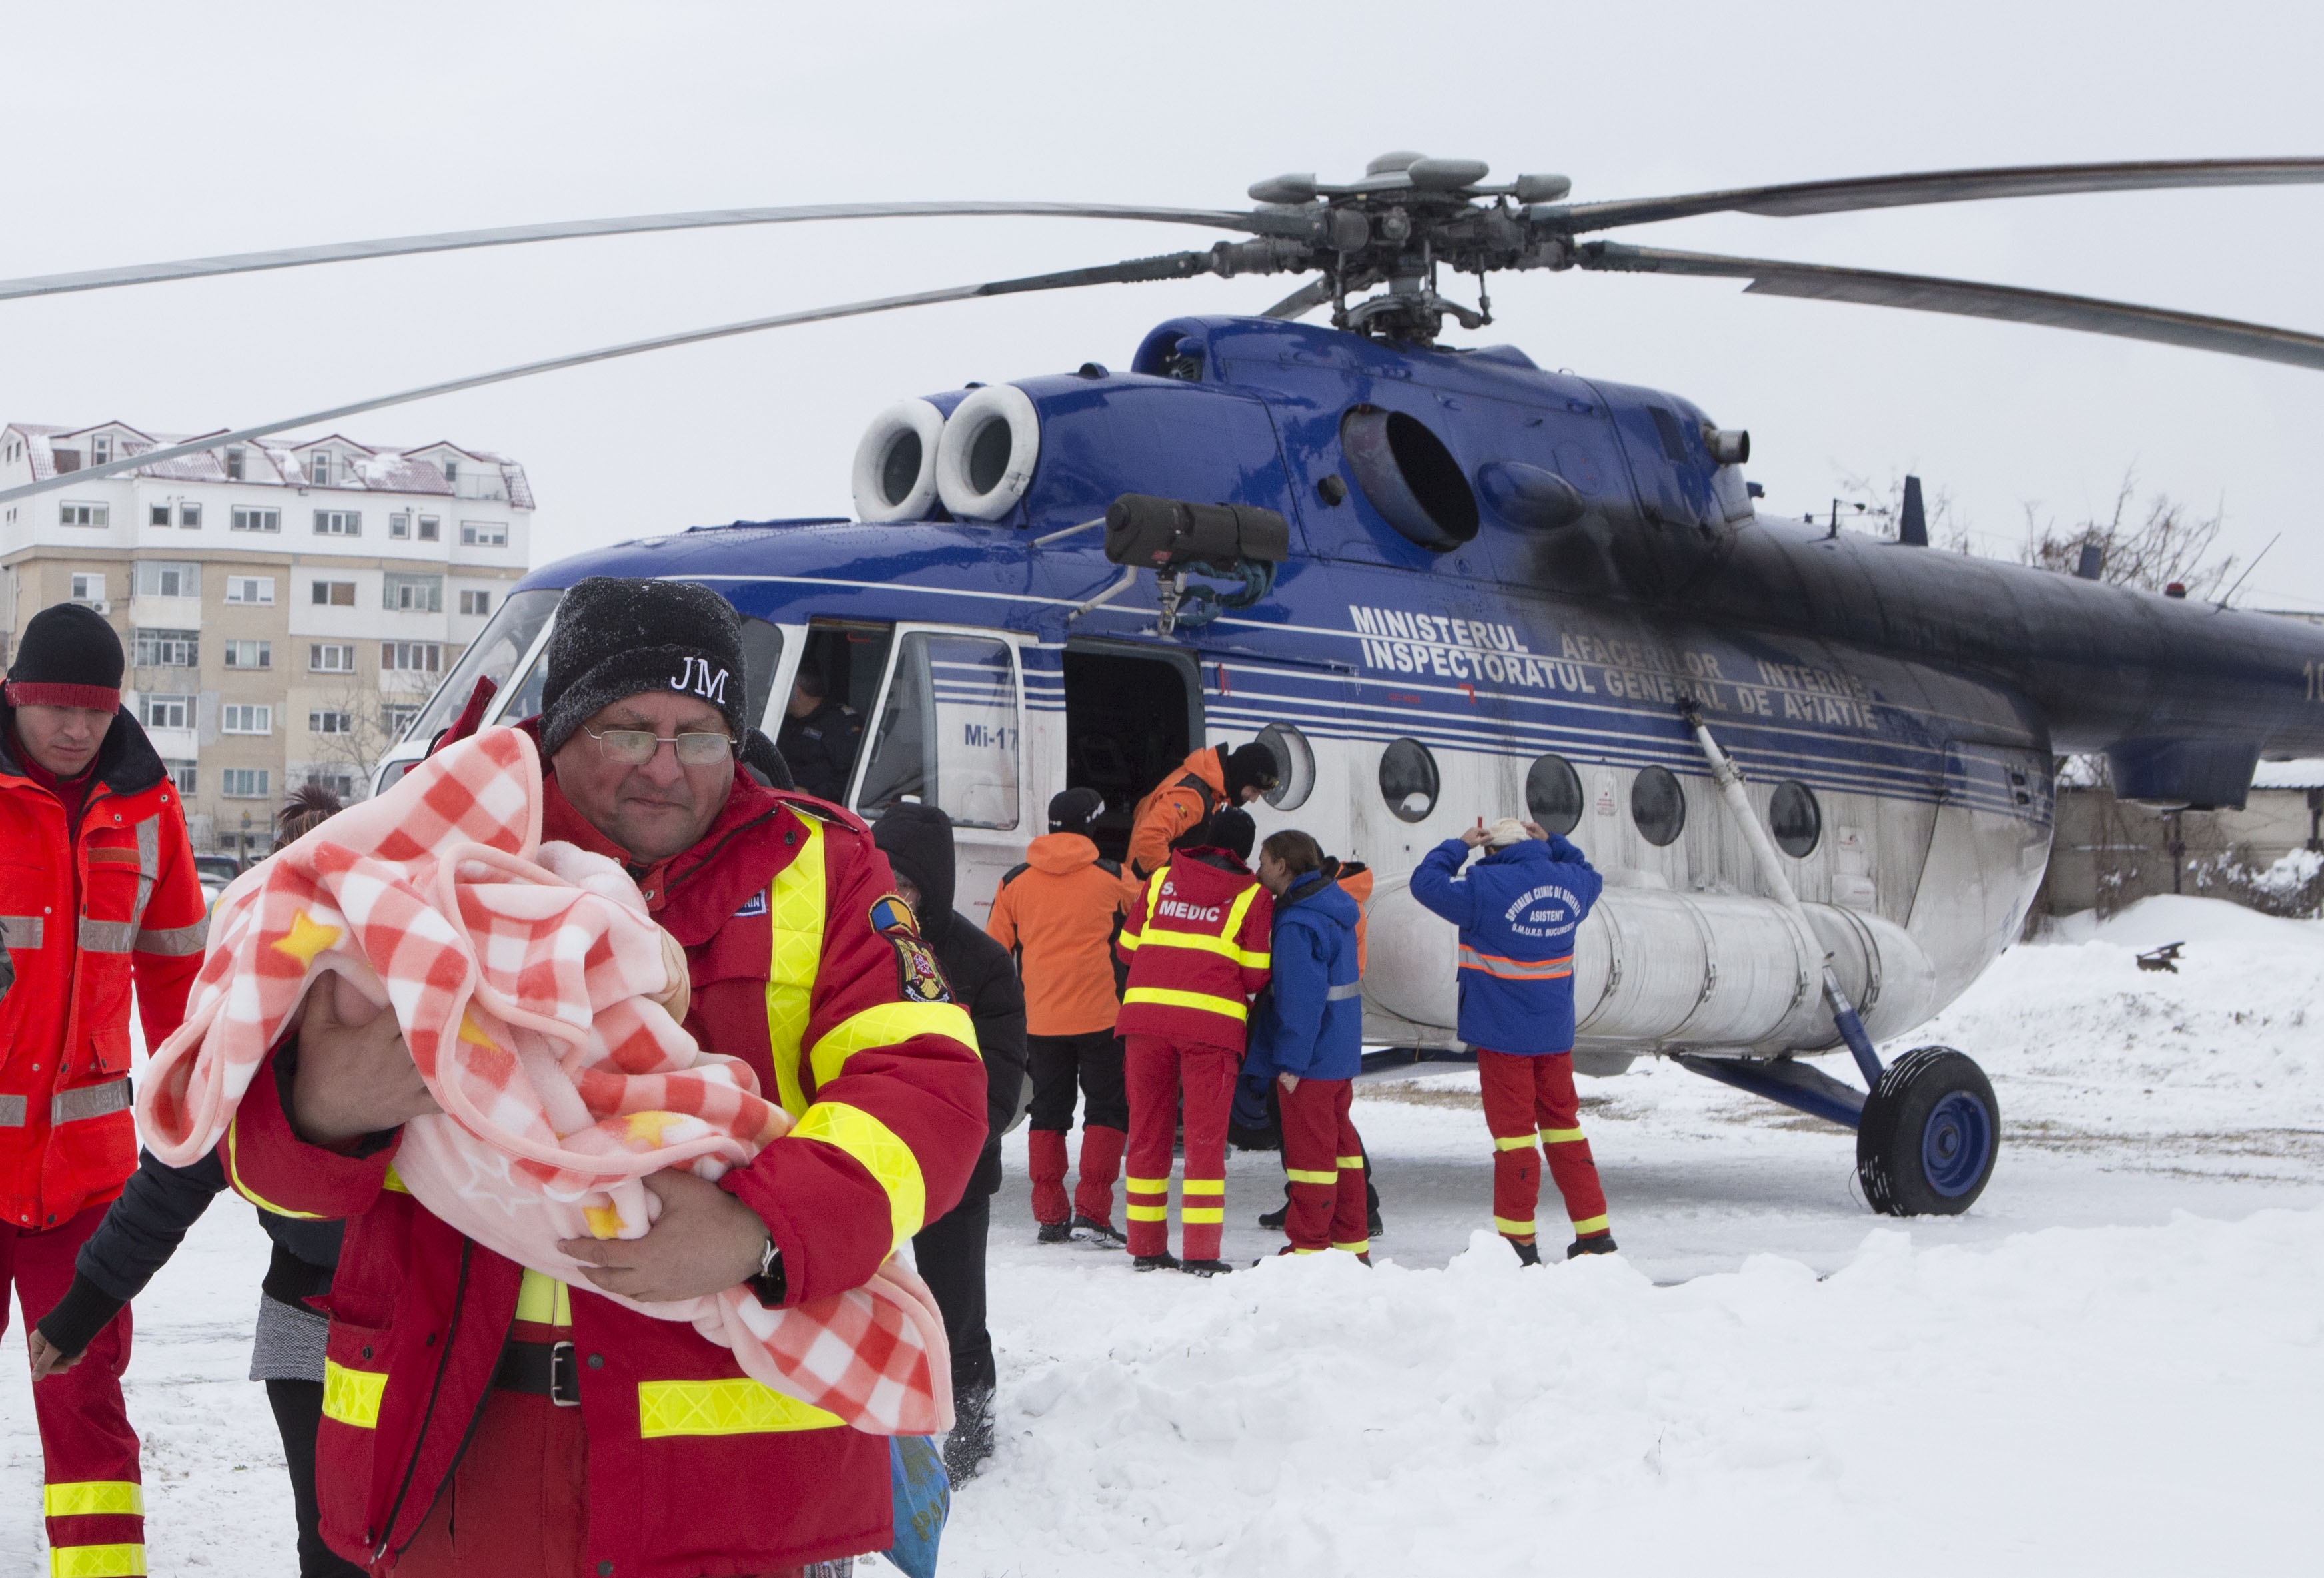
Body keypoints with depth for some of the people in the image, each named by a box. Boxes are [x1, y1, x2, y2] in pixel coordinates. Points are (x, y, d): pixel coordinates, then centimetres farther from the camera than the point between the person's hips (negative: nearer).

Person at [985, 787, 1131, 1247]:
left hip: (1040, 1017, 3)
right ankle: (1091, 1212, -7)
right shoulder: (1113, 878, -3)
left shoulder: (1015, 882, 4)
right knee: (1107, 1107, 4)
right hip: (1100, 1015, -3)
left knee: (1048, 1110, 12)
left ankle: (1050, 1216, 9)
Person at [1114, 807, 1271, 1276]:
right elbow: (1256, 977, 2)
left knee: (1147, 1132, 10)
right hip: (1211, 1023, -3)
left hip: (1145, 1013, 3)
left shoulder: (1163, 878, 14)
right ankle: (1201, 1252, -3)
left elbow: (1127, 948, 17)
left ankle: (1146, 1247, 13)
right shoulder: (1252, 896, 5)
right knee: (1205, 1136, 1)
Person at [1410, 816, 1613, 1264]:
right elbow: (1591, 877, 27)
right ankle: (1595, 1233, 15)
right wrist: (1552, 843, 20)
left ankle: (1518, 1240, 4)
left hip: (1504, 1033, -5)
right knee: (1562, 1124, 14)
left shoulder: (1488, 886, -17)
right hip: (1556, 1032, 5)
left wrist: (1459, 845, 4)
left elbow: (1426, 881, -8)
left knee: (1513, 1128, 1)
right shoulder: (1570, 882, 2)